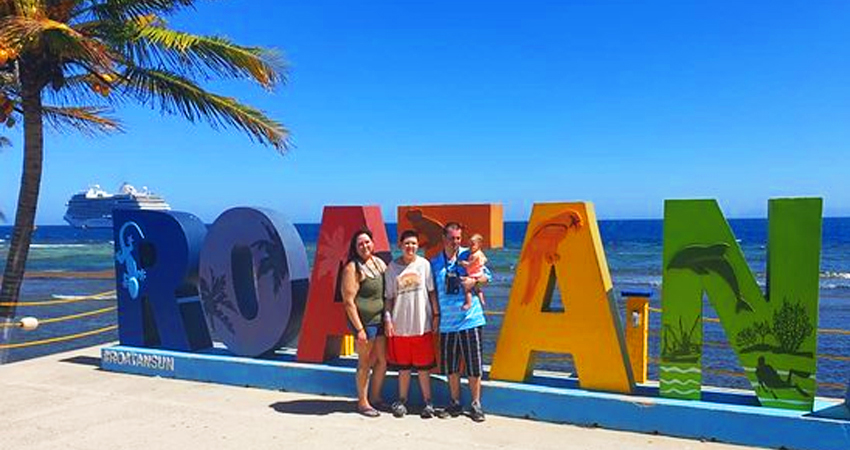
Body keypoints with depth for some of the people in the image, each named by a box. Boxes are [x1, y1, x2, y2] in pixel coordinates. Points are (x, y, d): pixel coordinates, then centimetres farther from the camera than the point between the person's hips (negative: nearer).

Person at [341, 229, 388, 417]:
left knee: (382, 361, 14)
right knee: (365, 363, 4)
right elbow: (348, 301, -14)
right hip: (364, 321, -7)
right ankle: (362, 402, 19)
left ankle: (375, 397, 31)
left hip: (380, 319, 7)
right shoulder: (352, 268, -11)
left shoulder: (379, 263, 10)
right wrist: (359, 328, -17)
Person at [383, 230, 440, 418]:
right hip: (400, 325, 1)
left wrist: (436, 314, 1)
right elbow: (389, 296, 4)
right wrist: (387, 318, -3)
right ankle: (402, 401, 26)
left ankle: (427, 402, 19)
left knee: (423, 367, 7)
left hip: (422, 324, -1)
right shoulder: (392, 267, 1)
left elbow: (431, 291, 3)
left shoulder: (424, 264, -1)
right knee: (403, 366, 12)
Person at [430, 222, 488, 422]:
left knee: (474, 365, 2)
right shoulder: (434, 263, 6)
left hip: (470, 319, -2)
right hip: (446, 322, 2)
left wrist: (474, 280, -14)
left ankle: (476, 404, 15)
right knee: (450, 366, 10)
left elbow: (487, 276, 6)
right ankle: (455, 402, 25)